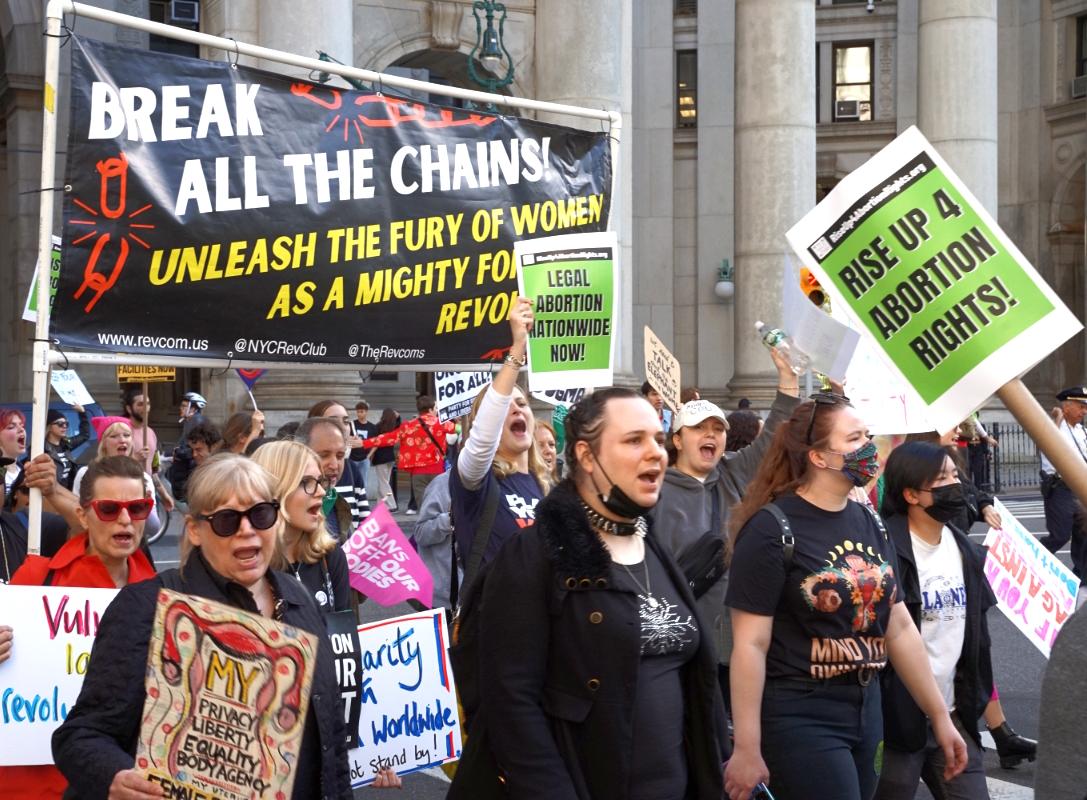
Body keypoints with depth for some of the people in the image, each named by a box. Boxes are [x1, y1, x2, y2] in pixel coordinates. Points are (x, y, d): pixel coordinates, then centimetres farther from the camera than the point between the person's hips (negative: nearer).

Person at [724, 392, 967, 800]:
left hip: (865, 710, 7)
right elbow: (750, 645, -16)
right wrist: (747, 749, -17)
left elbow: (899, 627, 12)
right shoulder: (772, 530, -14)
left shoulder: (870, 524, 8)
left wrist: (940, 716, 12)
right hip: (799, 720, -7)